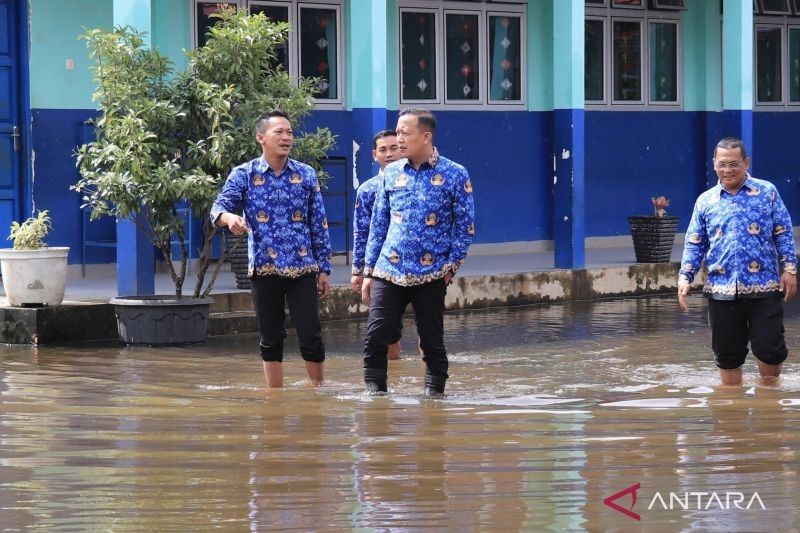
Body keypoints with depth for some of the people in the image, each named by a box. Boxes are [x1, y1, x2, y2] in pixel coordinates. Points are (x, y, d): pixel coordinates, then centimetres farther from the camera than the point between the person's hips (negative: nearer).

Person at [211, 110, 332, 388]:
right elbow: (219, 207, -9)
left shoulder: (306, 175, 4)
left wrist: (324, 268, 4)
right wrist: (230, 217, -33)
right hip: (264, 269, 0)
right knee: (271, 338, 6)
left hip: (303, 268, 0)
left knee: (311, 334, -3)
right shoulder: (244, 174, 0)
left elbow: (319, 225, 6)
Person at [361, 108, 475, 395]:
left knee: (432, 343, 4)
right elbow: (378, 224, 13)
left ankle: (434, 393, 16)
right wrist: (369, 271, 10)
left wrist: (451, 265, -8)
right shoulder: (391, 173, 9)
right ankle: (374, 393, 4)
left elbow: (465, 225, 0)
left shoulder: (454, 175, -1)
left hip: (431, 275, -3)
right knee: (375, 339, -6)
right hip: (388, 272, 3)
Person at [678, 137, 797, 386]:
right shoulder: (705, 201, 9)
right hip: (722, 290, 2)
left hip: (764, 289, -2)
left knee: (769, 348, -3)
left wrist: (789, 268, -5)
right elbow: (694, 243, 11)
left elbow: (783, 234, 4)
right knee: (727, 354, 6)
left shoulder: (767, 192, 4)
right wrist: (685, 277, -1)